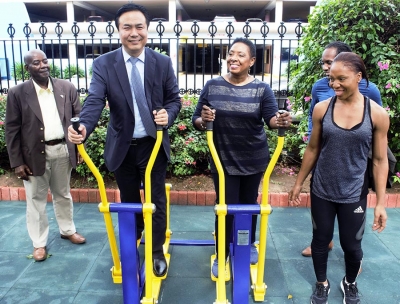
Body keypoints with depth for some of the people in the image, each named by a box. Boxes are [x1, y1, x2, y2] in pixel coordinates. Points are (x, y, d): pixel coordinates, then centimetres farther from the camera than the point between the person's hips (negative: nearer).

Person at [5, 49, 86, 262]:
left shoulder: (67, 88, 0)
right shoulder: (17, 93, -6)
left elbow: (78, 118, 5)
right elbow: (12, 130, -5)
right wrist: (17, 162, -8)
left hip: (62, 150, 2)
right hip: (35, 154, -2)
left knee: (63, 194, 19)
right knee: (36, 199, 10)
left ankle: (68, 230, 38)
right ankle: (39, 243, 24)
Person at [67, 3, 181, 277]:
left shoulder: (163, 63, -3)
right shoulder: (103, 64, -7)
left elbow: (174, 99, 3)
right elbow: (94, 101, -18)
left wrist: (168, 113, -20)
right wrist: (83, 127, -38)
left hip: (154, 145, 0)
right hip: (122, 148, 1)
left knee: (156, 201, 9)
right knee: (129, 202, 18)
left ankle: (157, 252, 29)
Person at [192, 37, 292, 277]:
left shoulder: (261, 89, -5)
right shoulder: (212, 86, -3)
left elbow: (271, 118, -16)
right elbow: (196, 120, -3)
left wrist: (281, 121, -38)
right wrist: (203, 120, -26)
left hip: (253, 159, 1)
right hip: (223, 159, -1)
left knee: (249, 203, 17)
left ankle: (249, 245, 42)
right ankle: (222, 255, 23)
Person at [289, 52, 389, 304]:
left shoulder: (377, 114, -10)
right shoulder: (322, 109, -7)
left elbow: (380, 160, -4)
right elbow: (313, 149, 3)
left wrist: (381, 202, -5)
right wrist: (299, 183, 8)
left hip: (354, 194, -1)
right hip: (322, 191, 1)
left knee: (352, 246, 13)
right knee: (320, 241, 15)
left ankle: (350, 283, 45)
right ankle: (322, 284, 41)